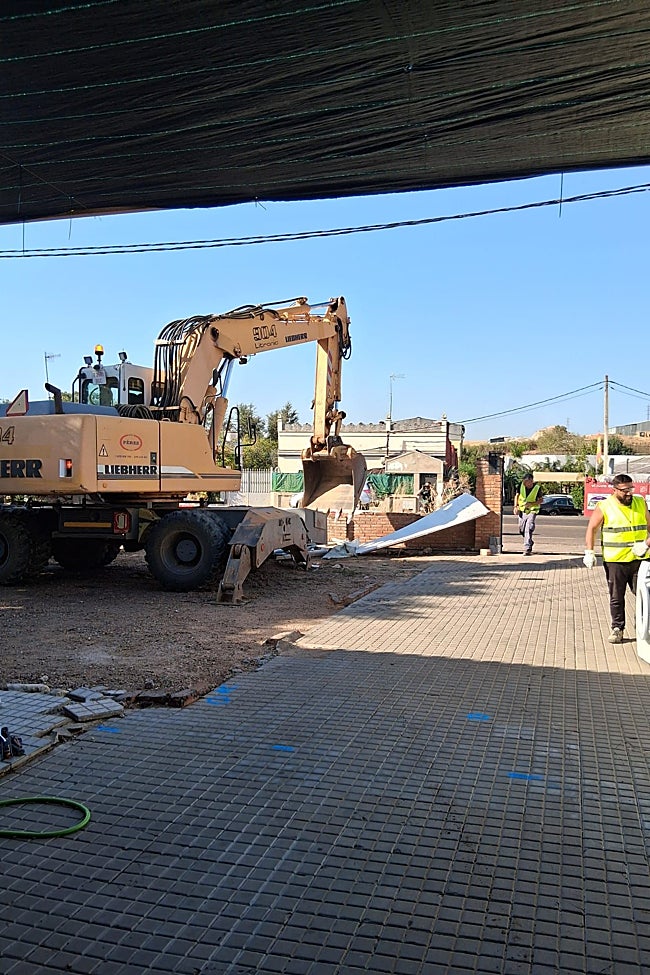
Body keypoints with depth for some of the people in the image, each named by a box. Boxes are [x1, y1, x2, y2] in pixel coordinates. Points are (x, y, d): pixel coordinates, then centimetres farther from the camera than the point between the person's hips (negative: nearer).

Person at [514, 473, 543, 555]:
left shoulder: (537, 488, -12)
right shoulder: (521, 486, -4)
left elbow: (541, 500, -3)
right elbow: (517, 496, 6)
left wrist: (531, 504, -20)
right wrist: (516, 506, -7)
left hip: (532, 511, -5)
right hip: (522, 511, 5)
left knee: (529, 529, -18)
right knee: (522, 530, 11)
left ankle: (527, 549, -20)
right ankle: (529, 543, 37)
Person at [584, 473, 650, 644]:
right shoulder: (604, 506, -4)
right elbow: (591, 528, 0)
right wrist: (589, 552, -8)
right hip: (614, 560, -2)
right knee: (616, 597, 6)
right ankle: (617, 629, 18)